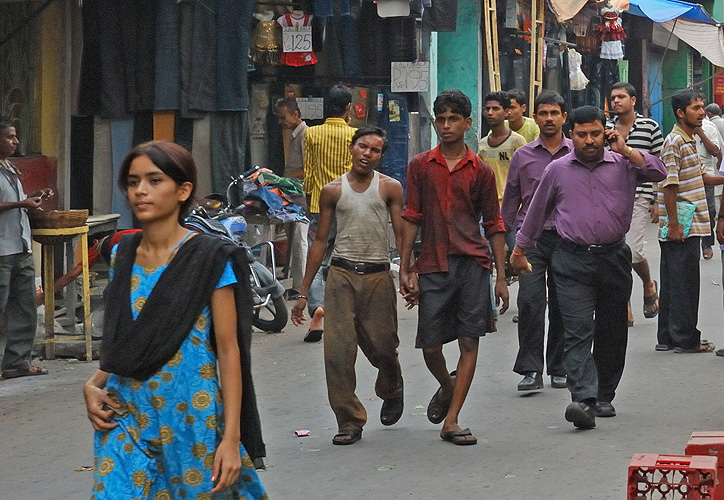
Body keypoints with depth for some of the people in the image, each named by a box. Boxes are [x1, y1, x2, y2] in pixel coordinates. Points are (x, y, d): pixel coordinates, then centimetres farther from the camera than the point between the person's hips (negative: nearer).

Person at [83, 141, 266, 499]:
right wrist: (93, 385, 0)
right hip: (125, 416, 5)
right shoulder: (122, 254, 8)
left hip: (190, 416, -4)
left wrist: (231, 437, -14)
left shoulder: (210, 260, -8)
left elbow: (228, 349, -9)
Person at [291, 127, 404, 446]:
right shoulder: (333, 191, 9)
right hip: (342, 274, 1)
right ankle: (349, 422, 0)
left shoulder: (390, 188, 5)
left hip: (378, 275, -1)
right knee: (338, 349, -9)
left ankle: (391, 392, 38)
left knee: (382, 347, 3)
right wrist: (303, 292, 10)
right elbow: (320, 241, 12)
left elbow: (402, 235, 2)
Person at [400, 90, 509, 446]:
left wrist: (501, 276, 3)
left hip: (473, 263, 0)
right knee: (429, 345, 1)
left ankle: (451, 421, -1)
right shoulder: (420, 166, 7)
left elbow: (493, 225, 9)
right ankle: (447, 387, 34)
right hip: (433, 266, 0)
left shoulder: (480, 171, 7)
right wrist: (405, 270, 0)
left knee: (469, 341, -5)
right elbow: (411, 218, 6)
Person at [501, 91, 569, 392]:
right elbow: (510, 201, 13)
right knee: (530, 300, -13)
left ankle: (559, 368, 17)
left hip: (568, 237, 0)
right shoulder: (523, 156, 7)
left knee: (562, 305, 6)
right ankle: (530, 370, -11)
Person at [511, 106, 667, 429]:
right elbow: (537, 212, 17)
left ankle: (604, 397, 24)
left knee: (611, 333, 10)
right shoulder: (557, 170, 7)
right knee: (578, 333, -13)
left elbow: (659, 172, -7)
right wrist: (520, 249, 22)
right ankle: (584, 401, -24)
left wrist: (625, 150, -8)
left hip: (614, 258, 2)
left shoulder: (623, 165, 6)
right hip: (573, 261, -1)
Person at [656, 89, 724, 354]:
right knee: (684, 283, -3)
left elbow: (699, 177, 25)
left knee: (673, 282, 12)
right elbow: (669, 185, -19)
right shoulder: (674, 142, -14)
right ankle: (685, 339, 3)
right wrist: (673, 224, -21)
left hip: (689, 226, 10)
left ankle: (667, 337, 18)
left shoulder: (690, 141, 16)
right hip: (681, 227, -10)